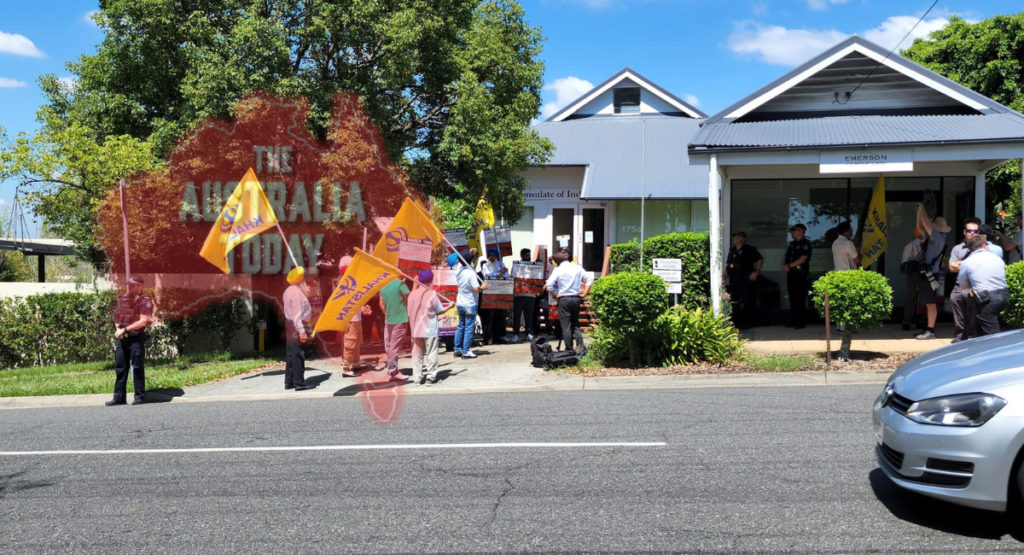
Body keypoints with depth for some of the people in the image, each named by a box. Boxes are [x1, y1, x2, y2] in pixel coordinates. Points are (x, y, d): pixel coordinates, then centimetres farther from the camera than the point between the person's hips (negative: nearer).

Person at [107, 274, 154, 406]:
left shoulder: (145, 301, -8)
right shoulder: (123, 299, 12)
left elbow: (143, 321, -16)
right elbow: (117, 317, 19)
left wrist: (125, 329, -16)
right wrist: (117, 329, 0)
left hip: (136, 337, -7)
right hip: (121, 338, 7)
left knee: (137, 367, -1)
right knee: (120, 367, 8)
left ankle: (140, 396, 8)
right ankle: (119, 397, 14)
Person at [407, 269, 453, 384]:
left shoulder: (413, 294, 2)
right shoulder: (432, 294, -10)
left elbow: (410, 312, 8)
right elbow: (440, 311, -2)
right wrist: (449, 306, 14)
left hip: (416, 330, 4)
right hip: (430, 331, -4)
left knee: (417, 353, 9)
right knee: (431, 353, 6)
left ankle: (417, 377, 10)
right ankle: (431, 375, 9)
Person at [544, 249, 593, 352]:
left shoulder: (558, 269, -6)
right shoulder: (577, 267, 5)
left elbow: (549, 285, -13)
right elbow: (589, 280, 6)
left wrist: (555, 295, 0)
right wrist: (584, 293, 8)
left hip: (563, 299, -4)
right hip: (576, 298, 4)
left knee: (565, 326, 2)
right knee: (576, 324, 17)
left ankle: (569, 349, 0)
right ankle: (581, 347, 13)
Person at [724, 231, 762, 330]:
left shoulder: (749, 250, -2)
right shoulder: (732, 250, 16)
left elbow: (760, 260, -4)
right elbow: (728, 265, 22)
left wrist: (756, 272, -14)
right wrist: (724, 276, 14)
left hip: (746, 281, -6)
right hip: (733, 281, 6)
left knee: (747, 302, -3)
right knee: (734, 303, 7)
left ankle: (747, 323, 4)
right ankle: (735, 323, 15)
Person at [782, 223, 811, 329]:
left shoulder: (805, 243, -6)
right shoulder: (792, 243, 18)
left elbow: (803, 259, -15)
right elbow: (786, 256, 17)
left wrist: (789, 265, -17)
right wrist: (784, 265, -4)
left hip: (801, 274, -8)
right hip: (791, 273, 8)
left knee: (800, 299, -5)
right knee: (792, 298, 11)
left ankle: (800, 322, -2)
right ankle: (793, 320, 18)